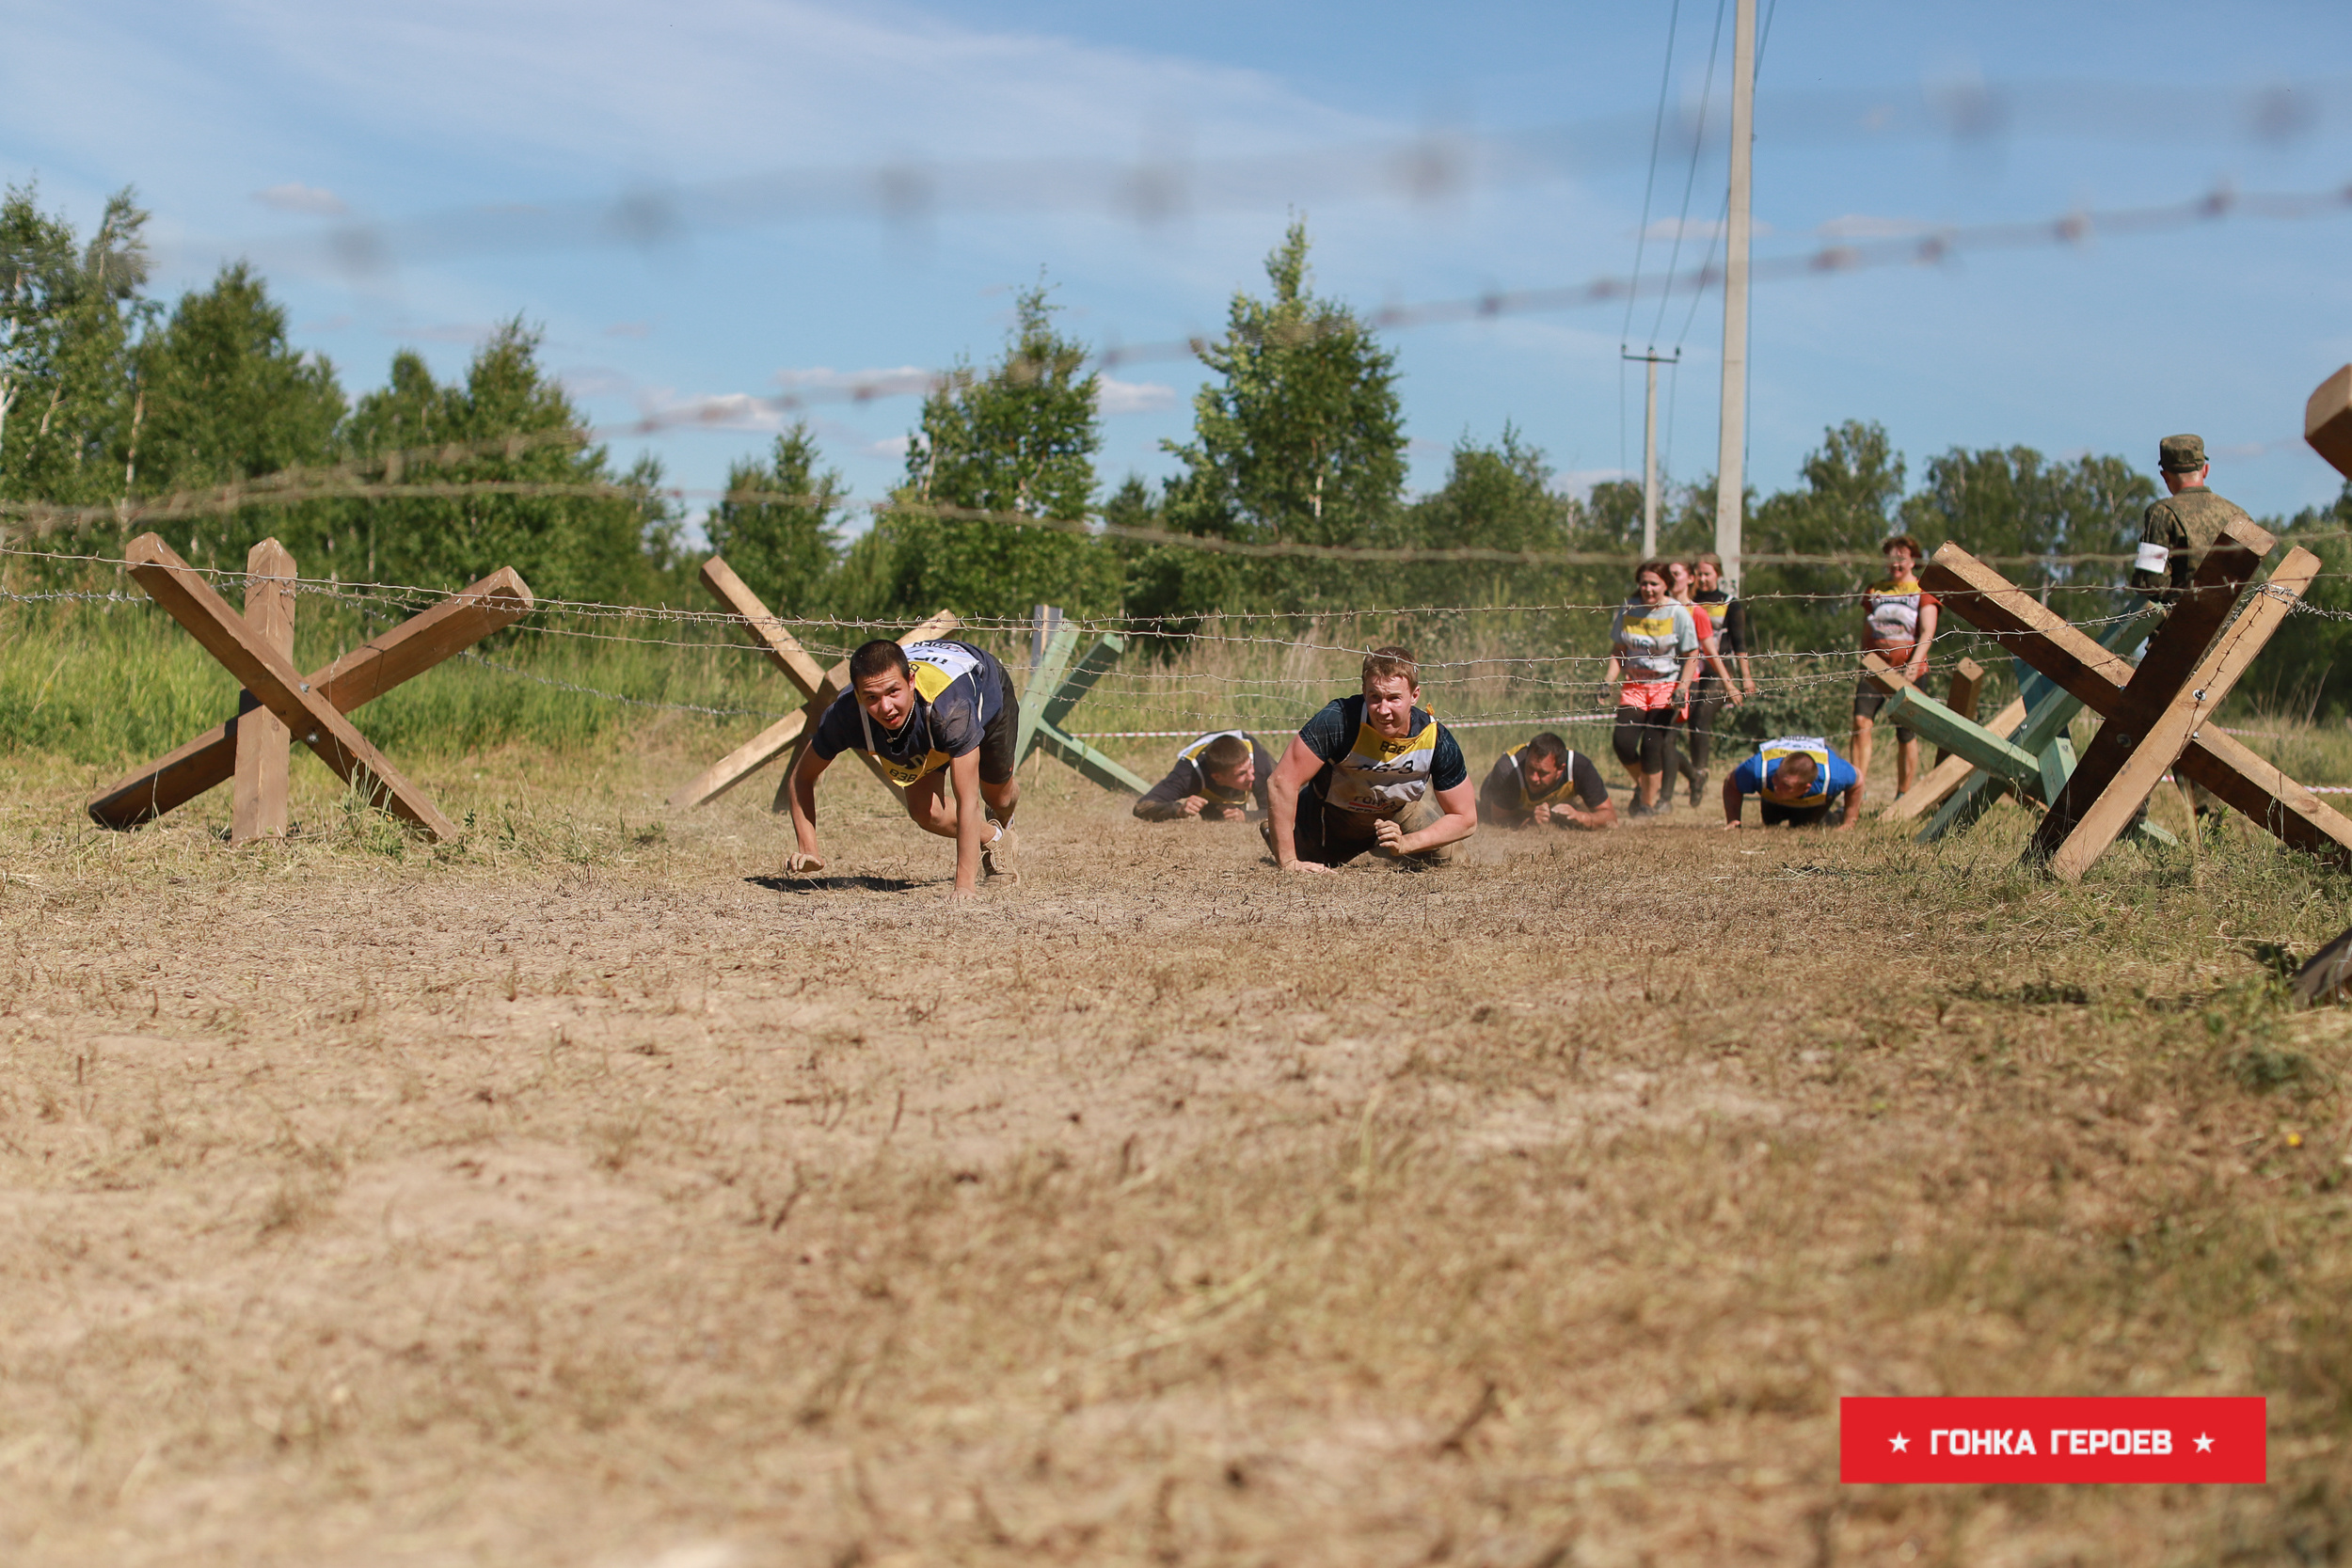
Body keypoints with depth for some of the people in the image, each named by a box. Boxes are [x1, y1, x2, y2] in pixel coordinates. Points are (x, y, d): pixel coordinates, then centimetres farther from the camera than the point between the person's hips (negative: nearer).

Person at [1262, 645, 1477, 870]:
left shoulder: (1436, 740, -30)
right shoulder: (1339, 719, -40)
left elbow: (1466, 818, -21)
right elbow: (1282, 781, -42)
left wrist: (1404, 844, -35)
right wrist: (1288, 862, -42)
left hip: (1397, 813, 3)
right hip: (1330, 814, -3)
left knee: (1438, 856, -5)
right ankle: (1273, 832, 38)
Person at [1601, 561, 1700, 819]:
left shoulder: (1678, 613, -7)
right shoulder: (1628, 610, 2)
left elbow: (1691, 656, -3)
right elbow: (1618, 651, 10)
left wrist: (1682, 689, -15)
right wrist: (1609, 679, -4)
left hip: (1667, 685, -3)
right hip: (1634, 685, 3)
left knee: (1651, 745, -12)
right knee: (1621, 741, -12)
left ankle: (1648, 803, 5)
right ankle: (1642, 785, 17)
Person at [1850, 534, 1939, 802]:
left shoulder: (1923, 592, 4)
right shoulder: (1874, 592, 16)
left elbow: (1927, 634, -8)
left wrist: (1913, 663, -22)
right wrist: (1864, 665, 16)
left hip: (1910, 672, -3)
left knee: (1906, 734, 1)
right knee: (1861, 721, -17)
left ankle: (1903, 796, 11)